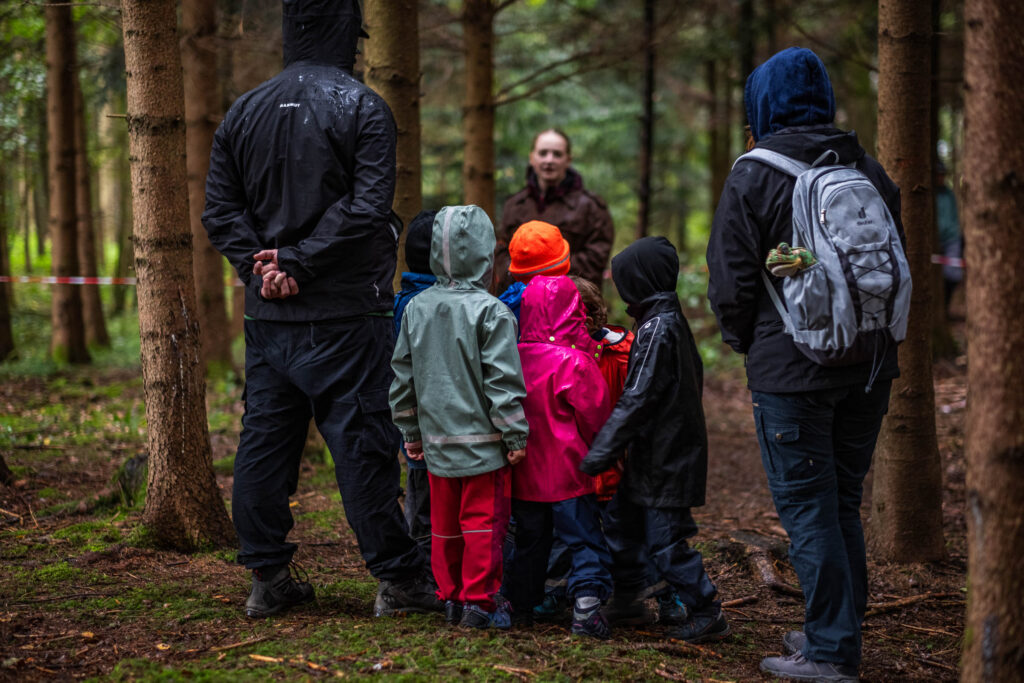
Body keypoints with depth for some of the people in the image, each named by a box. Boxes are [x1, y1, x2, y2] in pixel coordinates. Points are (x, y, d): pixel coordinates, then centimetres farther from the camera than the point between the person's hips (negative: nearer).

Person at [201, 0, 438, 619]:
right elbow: (367, 208, -17)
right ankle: (399, 579, 5)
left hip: (267, 314, 5)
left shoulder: (243, 112, 10)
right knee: (361, 441, -1)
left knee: (265, 441, 10)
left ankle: (268, 578, 15)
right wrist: (297, 261, -14)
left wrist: (260, 265, -3)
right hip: (343, 314, -5)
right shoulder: (361, 107, -7)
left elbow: (221, 210, 6)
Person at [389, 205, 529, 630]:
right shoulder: (490, 311, -12)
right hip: (482, 443, -5)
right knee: (483, 522, 1)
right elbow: (503, 380, -14)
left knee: (444, 524, 13)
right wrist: (516, 436, -7)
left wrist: (411, 432, 21)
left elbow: (403, 376, 12)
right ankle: (479, 601, 3)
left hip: (437, 440, 6)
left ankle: (451, 597, 21)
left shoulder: (416, 309, 5)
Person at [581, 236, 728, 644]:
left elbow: (636, 400, -24)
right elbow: (695, 374, 20)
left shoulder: (657, 328, -20)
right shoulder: (673, 319, 10)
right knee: (622, 520, 18)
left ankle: (707, 613, 4)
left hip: (666, 457, -10)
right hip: (653, 454, 10)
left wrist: (599, 454, -23)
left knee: (665, 539, -4)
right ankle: (627, 601, 30)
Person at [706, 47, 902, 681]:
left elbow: (731, 280, -8)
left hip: (791, 369, -6)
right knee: (843, 503, 16)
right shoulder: (869, 170, 8)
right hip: (868, 367, 6)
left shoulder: (753, 177, -9)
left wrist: (744, 340, 10)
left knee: (807, 507, 0)